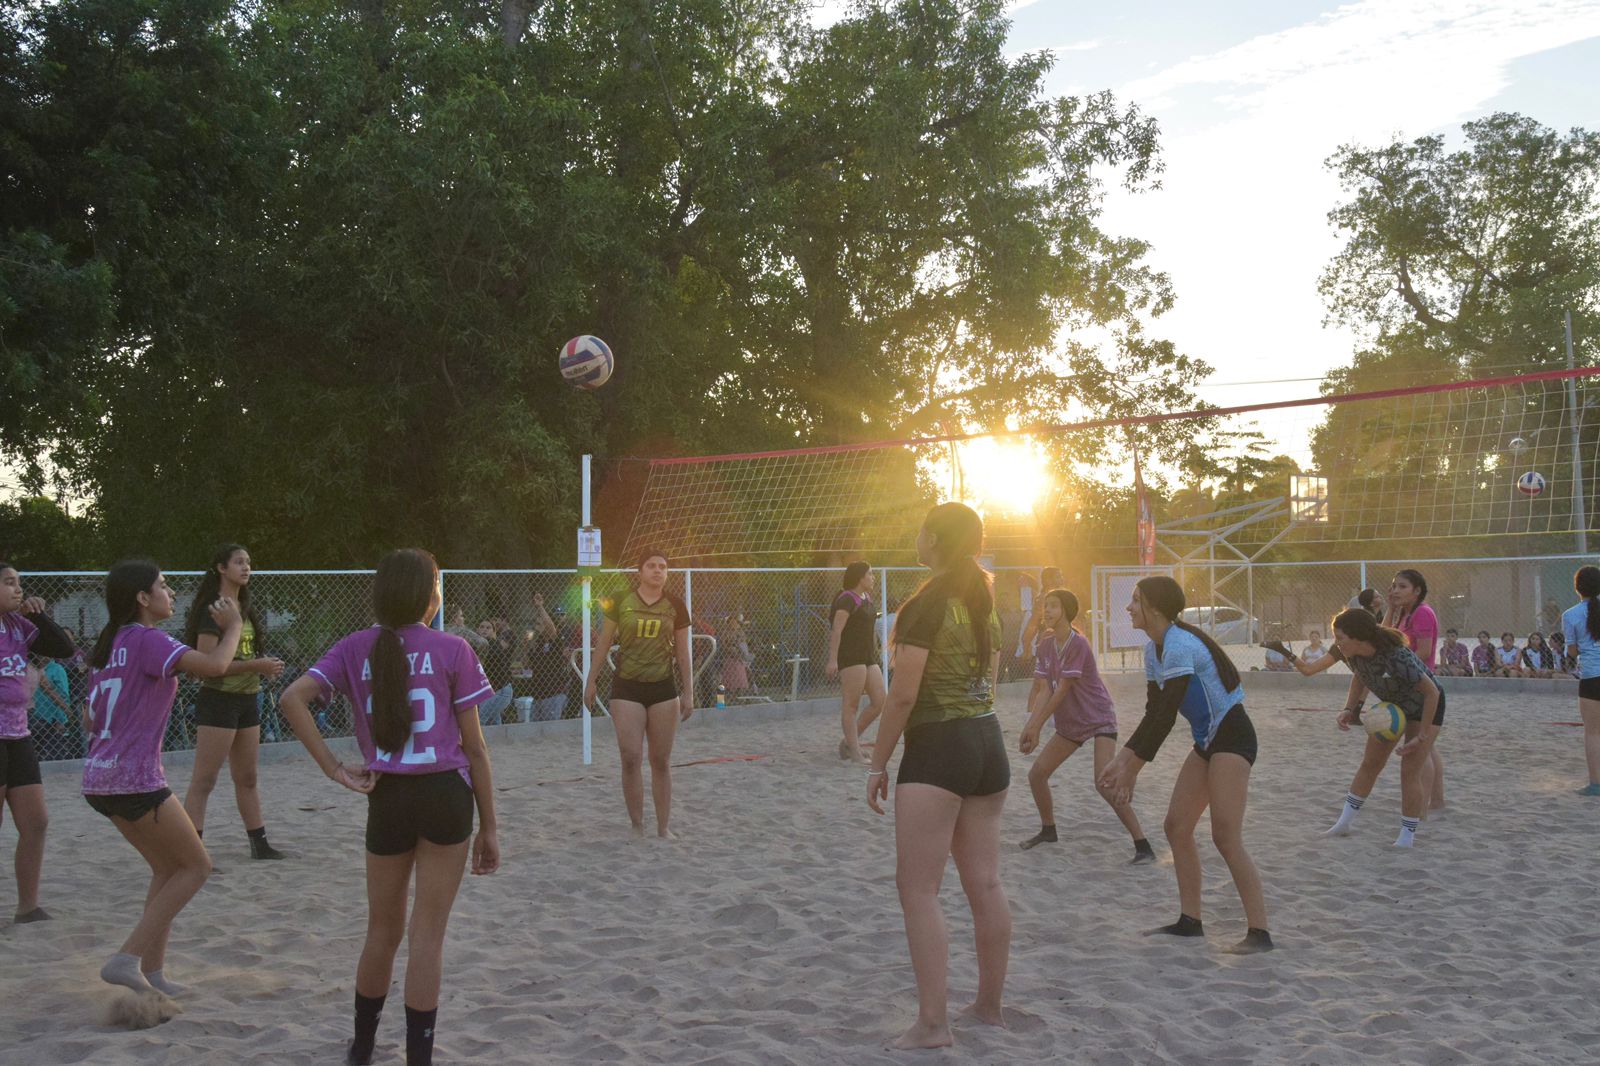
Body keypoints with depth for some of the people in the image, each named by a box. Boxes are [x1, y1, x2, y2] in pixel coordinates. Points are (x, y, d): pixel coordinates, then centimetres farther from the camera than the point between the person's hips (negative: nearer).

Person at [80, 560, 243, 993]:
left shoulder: (110, 643, 13)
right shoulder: (148, 640, -13)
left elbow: (89, 721, 18)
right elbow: (214, 665, -26)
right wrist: (233, 626, -9)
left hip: (99, 778, 9)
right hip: (135, 778, -9)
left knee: (168, 867, 19)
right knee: (196, 865, 3)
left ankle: (152, 973, 18)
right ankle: (127, 958, -4)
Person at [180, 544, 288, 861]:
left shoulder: (245, 609, 14)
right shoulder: (213, 609, -11)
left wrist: (265, 667, 5)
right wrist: (255, 665, -21)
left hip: (247, 699, 9)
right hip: (219, 700, -8)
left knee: (247, 778, 15)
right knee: (204, 780, -7)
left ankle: (259, 843, 22)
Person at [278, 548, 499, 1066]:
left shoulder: (355, 648, 4)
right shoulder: (453, 649, -4)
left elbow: (293, 699, -11)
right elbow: (474, 746, -3)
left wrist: (335, 769, -8)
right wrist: (488, 825, 4)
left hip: (386, 800, 3)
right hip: (445, 795, -3)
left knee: (383, 930, 20)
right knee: (427, 933, 4)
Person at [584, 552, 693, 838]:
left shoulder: (675, 606, 1)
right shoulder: (620, 602, -2)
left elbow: (682, 651, 6)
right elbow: (604, 642, 6)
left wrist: (688, 693, 5)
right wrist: (592, 680, 6)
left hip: (663, 688, 1)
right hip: (627, 688, -1)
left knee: (661, 761, 6)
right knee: (631, 759, -5)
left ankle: (663, 827, 14)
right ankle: (637, 826, 7)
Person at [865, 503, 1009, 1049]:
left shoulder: (925, 604, -13)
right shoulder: (984, 601, 12)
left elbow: (903, 694, -16)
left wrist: (877, 764, -9)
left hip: (937, 748, -8)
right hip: (988, 741, 8)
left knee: (918, 888, -4)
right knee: (985, 884, 13)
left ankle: (933, 1023, -6)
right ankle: (990, 1003, 22)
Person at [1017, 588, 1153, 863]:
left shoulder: (1078, 644, -21)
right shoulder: (1045, 645, 1)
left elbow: (1062, 690, -21)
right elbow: (1044, 689, -6)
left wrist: (1036, 726, -16)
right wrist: (1031, 726, -20)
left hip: (1099, 719, -8)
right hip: (1070, 723, 8)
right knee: (1036, 773, 8)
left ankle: (1143, 847, -18)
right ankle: (1048, 830, 32)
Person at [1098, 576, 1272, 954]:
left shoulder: (1180, 645, -22)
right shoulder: (1154, 649, 8)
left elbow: (1166, 715, -24)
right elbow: (1154, 713, 9)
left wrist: (1132, 766, -20)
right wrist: (1123, 759, 1)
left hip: (1232, 737, -10)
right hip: (1207, 741, 10)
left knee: (1226, 836, -15)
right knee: (1177, 826, 8)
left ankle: (1259, 932, -9)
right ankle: (1190, 921, 17)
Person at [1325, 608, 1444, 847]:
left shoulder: (1397, 658, -42)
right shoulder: (1354, 654, -22)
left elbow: (1432, 692, -30)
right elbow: (1360, 677, 3)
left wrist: (1422, 736, -25)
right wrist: (1349, 709, -13)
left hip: (1425, 707, -7)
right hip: (1392, 705, 7)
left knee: (1410, 772, -10)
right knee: (1370, 762, 12)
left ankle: (1407, 837, 1)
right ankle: (1344, 822, 22)